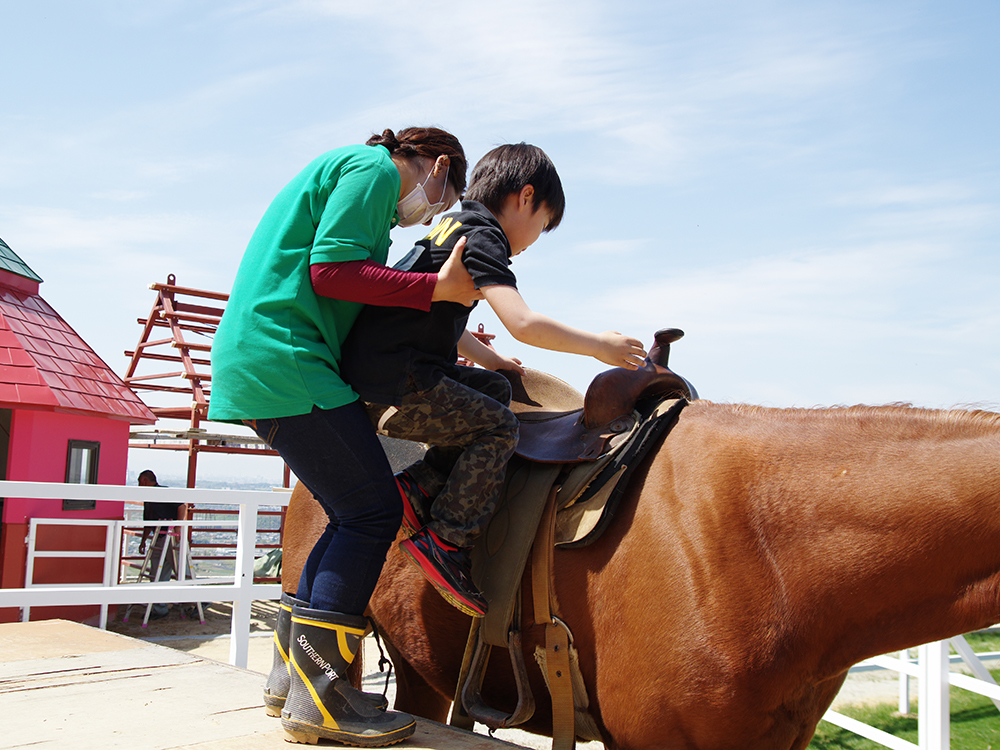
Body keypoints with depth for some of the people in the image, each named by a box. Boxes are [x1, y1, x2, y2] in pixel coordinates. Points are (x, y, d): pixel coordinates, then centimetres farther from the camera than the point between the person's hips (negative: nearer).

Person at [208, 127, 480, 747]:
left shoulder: (343, 170, 29)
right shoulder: (374, 168, -2)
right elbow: (331, 270, -17)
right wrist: (438, 287, -14)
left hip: (254, 364, 11)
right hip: (288, 363, -11)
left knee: (355, 517, 12)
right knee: (374, 512, -10)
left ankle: (292, 673, 16)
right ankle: (317, 695, -7)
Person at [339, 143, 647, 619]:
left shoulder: (455, 227, 22)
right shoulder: (481, 235, -9)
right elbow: (523, 324, -22)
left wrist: (491, 360, 38)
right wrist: (598, 345, -9)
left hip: (383, 374, 10)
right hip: (399, 387, -10)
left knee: (496, 390, 17)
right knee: (499, 426, -5)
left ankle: (420, 488, 7)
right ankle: (443, 542, -4)